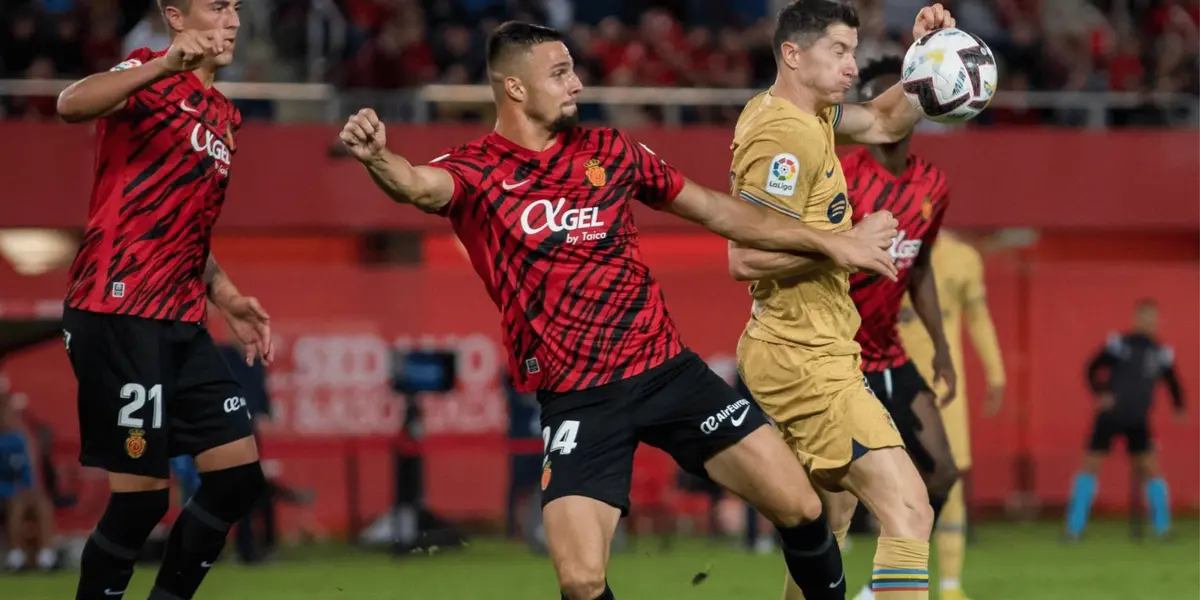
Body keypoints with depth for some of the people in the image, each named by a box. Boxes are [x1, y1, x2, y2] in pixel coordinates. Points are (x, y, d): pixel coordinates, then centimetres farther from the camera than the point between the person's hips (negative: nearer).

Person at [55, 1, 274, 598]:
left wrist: (226, 297, 16)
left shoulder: (223, 117, 20)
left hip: (181, 322, 9)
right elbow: (71, 104, -29)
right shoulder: (152, 77, -6)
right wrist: (165, 65, -42)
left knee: (239, 474, 3)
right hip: (118, 312, -8)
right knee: (142, 493, -8)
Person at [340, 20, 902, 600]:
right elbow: (418, 185, -28)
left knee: (799, 509, -1)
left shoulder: (609, 150, 8)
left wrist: (829, 242, 19)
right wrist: (376, 157, -53)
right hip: (575, 397, -3)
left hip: (666, 368, 4)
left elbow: (715, 209, 18)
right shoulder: (474, 171, -5)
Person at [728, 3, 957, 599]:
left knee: (833, 507, 25)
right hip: (803, 357, -11)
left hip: (813, 348, 11)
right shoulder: (785, 135, -19)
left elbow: (885, 122, 20)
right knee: (908, 510, -19)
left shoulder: (806, 113, 10)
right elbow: (745, 257, -24)